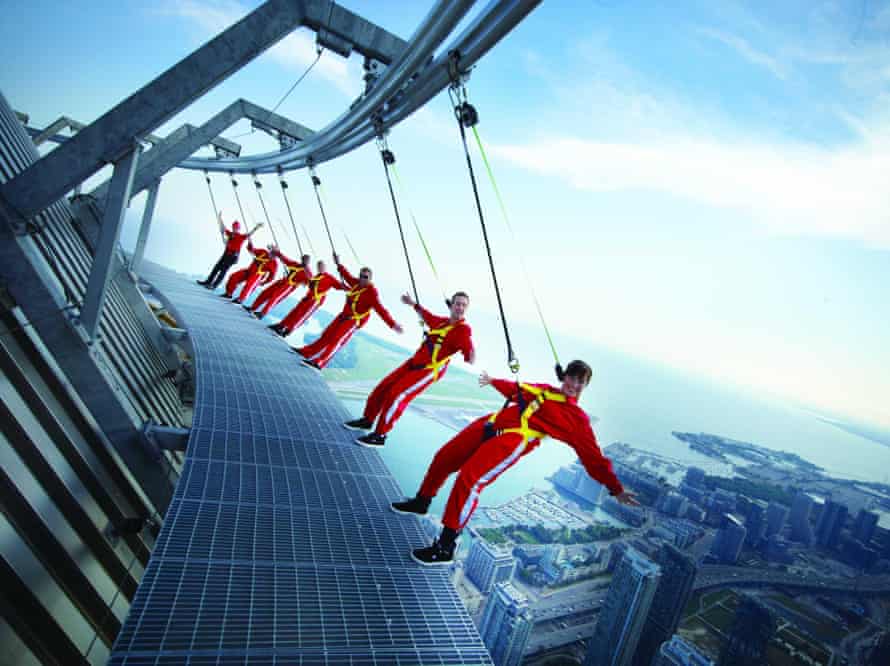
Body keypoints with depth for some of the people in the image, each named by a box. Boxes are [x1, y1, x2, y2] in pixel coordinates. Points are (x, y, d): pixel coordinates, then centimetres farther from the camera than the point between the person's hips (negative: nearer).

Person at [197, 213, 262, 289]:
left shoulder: (242, 236, -2)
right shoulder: (230, 234, 13)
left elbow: (250, 234, -12)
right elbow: (223, 228, 23)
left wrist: (256, 227, -24)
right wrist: (220, 218, 27)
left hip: (233, 256, -6)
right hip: (226, 254, 6)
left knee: (223, 270, -7)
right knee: (217, 267, 9)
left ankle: (214, 285, -3)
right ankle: (208, 281, 18)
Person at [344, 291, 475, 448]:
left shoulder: (464, 329, -15)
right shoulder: (442, 321, 8)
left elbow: (470, 360, -26)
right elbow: (426, 315, 32)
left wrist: (471, 349, -47)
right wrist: (413, 304, 35)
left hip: (429, 370, -8)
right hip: (413, 362, 8)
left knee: (396, 396, -17)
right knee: (383, 387, 12)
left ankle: (380, 436, -3)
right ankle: (367, 420, 32)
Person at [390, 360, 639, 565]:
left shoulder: (578, 419, 7)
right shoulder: (543, 389, 22)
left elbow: (593, 457, 5)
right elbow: (516, 389, 37)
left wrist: (616, 489, 0)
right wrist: (493, 381, 43)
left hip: (513, 439, -7)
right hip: (491, 424, 7)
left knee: (469, 480, -25)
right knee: (443, 458, 11)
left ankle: (445, 547, -13)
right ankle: (421, 502, 38)